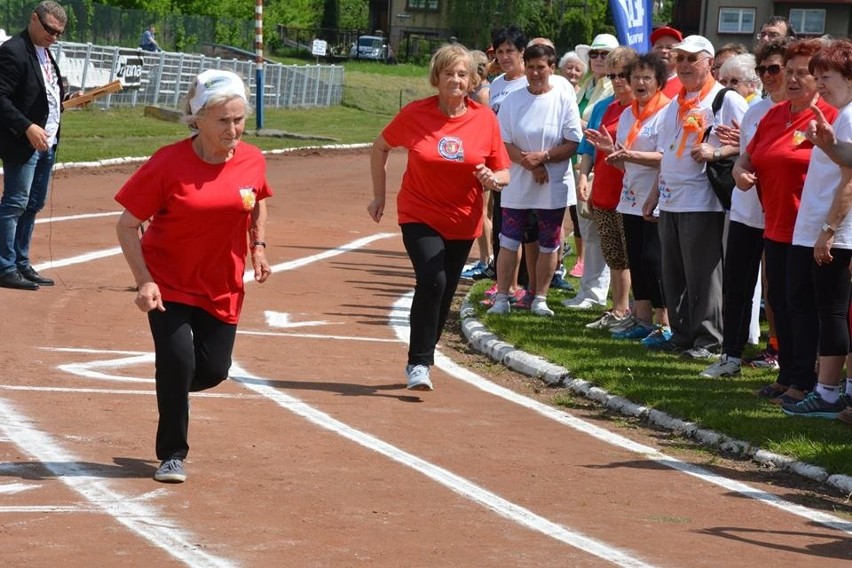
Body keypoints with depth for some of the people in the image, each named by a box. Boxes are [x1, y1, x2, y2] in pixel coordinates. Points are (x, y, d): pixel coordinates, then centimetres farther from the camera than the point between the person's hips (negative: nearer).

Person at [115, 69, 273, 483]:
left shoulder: (252, 161, -7)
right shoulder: (169, 163, -19)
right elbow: (127, 225, -13)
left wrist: (258, 246, 4)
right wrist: (144, 281, -20)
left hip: (223, 288, 4)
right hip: (169, 282, -4)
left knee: (213, 370, 4)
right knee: (178, 359, -16)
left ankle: (171, 388, 40)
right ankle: (172, 456, 2)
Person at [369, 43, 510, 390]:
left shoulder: (485, 119, -6)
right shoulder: (415, 114, -9)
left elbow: (503, 173, 1)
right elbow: (380, 147, 8)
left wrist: (493, 179, -22)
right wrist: (379, 195, 8)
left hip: (463, 222, 3)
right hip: (419, 216, -3)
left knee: (444, 293, 11)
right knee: (432, 281, -22)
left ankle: (423, 360, 31)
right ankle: (418, 364, -14)